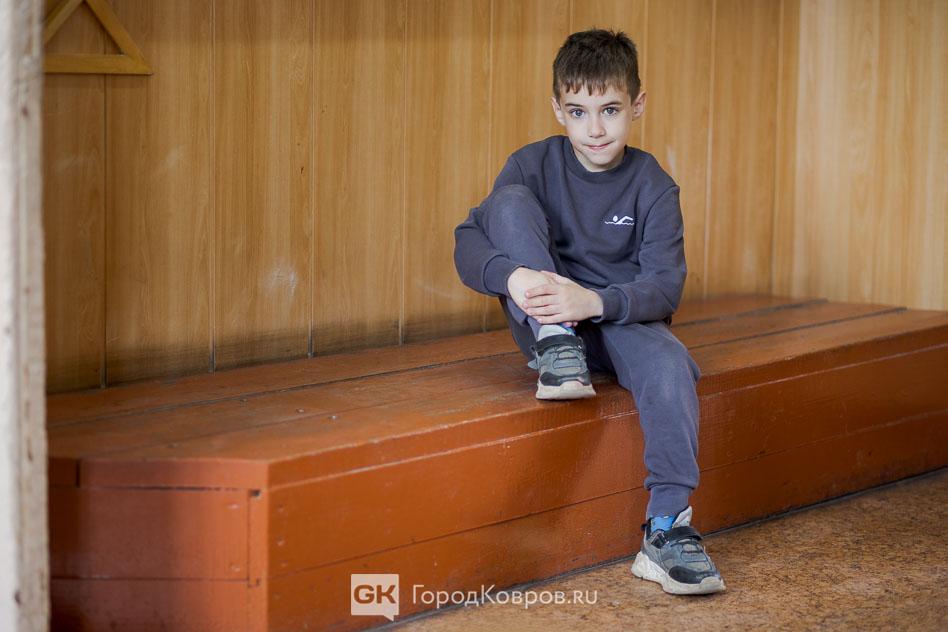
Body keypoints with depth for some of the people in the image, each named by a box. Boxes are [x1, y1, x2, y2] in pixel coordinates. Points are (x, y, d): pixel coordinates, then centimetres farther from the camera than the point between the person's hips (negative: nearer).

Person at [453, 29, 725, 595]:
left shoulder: (653, 186, -6)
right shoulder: (534, 165, -3)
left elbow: (666, 286, -17)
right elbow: (468, 243, -10)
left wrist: (596, 302, -37)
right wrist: (512, 277, -34)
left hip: (621, 318, -1)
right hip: (543, 314, 1)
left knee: (670, 362, -35)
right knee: (509, 201, -19)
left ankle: (667, 527, -38)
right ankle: (556, 351, -26)